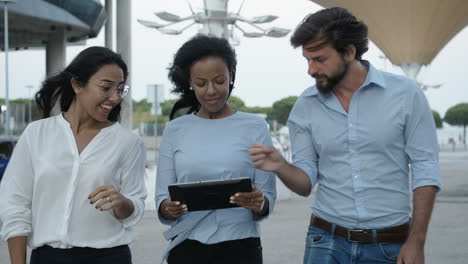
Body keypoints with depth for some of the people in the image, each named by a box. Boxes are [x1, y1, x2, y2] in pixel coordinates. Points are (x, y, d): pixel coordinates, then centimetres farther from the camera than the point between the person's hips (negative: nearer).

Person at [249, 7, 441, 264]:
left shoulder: (404, 93, -6)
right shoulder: (305, 106, 0)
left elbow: (425, 169, -4)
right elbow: (307, 182, 3)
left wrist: (416, 242, -8)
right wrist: (281, 167, -18)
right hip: (327, 241, 1)